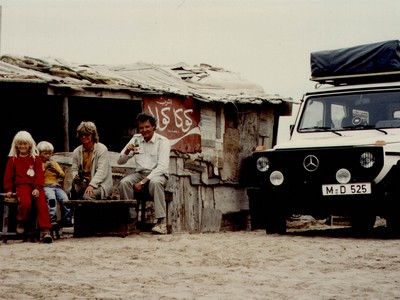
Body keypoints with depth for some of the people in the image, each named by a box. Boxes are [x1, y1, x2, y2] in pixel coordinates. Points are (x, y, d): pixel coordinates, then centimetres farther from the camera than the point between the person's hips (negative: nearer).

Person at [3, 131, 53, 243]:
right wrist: (9, 189, 6)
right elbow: (8, 176, 17)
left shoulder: (36, 158, 16)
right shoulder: (13, 159, 17)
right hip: (22, 186, -1)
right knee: (26, 202, -33)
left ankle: (45, 230, -30)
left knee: (42, 203, -27)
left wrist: (37, 188, -8)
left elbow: (40, 175, 6)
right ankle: (22, 222, -4)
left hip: (36, 187, 1)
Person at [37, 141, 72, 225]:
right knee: (51, 197, -36)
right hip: (45, 186, -3)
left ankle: (67, 219, -18)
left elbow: (63, 176, 15)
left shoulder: (55, 163, 25)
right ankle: (52, 219, -36)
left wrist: (56, 171, -5)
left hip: (56, 185, 3)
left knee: (65, 199, -26)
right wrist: (45, 168, -8)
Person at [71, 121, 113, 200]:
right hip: (83, 183, 5)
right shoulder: (77, 151, 9)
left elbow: (101, 171, -17)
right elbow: (74, 169, 13)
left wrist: (91, 185, -30)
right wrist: (75, 176, -14)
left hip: (100, 184, -5)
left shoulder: (102, 149, -8)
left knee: (88, 196, -34)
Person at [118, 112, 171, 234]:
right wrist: (127, 152, -13)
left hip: (157, 174, -4)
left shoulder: (163, 141, -6)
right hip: (139, 173, 4)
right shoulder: (135, 140, 9)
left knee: (155, 182, -39)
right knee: (124, 183, -27)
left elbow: (162, 166, -17)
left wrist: (143, 182, -24)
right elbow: (120, 161, 11)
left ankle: (161, 222, -39)